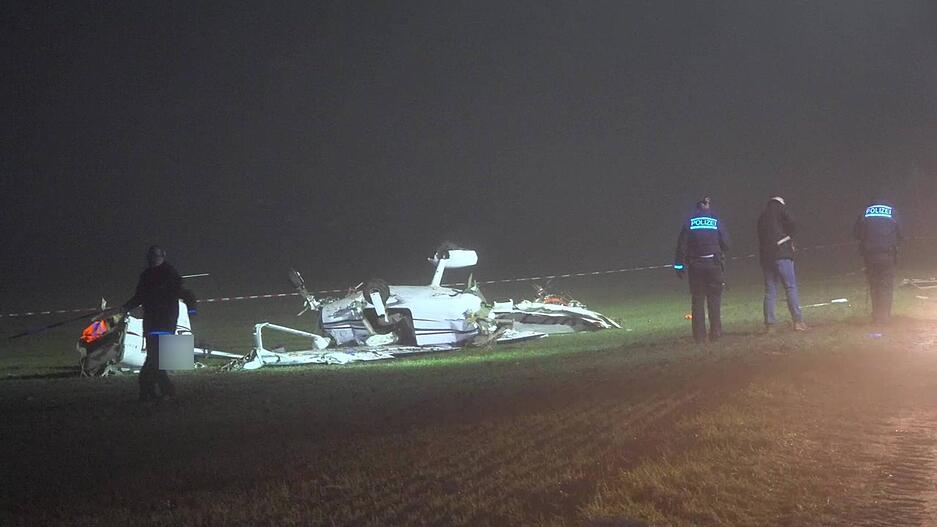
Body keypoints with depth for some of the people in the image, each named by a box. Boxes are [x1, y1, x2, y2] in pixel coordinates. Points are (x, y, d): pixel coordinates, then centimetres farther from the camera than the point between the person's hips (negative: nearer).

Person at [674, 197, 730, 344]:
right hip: (714, 264, 0)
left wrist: (679, 265, 0)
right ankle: (715, 333, 2)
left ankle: (699, 336, 2)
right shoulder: (716, 221, 0)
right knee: (714, 299, 7)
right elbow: (725, 243, 0)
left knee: (697, 300, 5)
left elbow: (682, 245, -3)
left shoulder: (689, 221, 0)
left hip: (695, 265, 0)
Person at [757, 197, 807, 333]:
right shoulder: (780, 211, 5)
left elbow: (761, 237, 18)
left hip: (765, 256, 5)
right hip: (781, 254, -5)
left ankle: (769, 324, 1)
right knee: (791, 287, -4)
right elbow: (790, 224, -10)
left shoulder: (762, 217, 21)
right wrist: (791, 240, 7)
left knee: (770, 291, 6)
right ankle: (797, 321, -10)